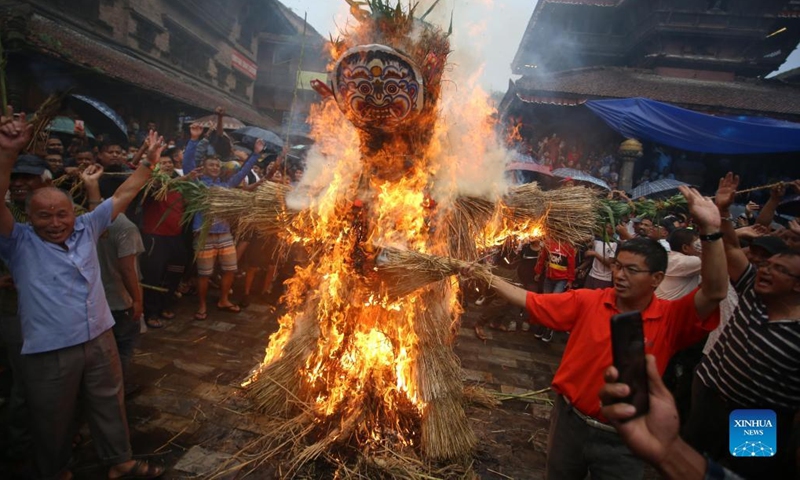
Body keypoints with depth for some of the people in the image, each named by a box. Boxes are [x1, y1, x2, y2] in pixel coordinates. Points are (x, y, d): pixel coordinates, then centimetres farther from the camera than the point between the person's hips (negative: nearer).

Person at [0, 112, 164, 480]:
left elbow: (123, 195, 7)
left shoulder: (86, 228, 3)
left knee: (109, 406, 19)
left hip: (100, 340, 4)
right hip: (49, 353, -3)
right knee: (54, 422, 17)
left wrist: (148, 163, 9)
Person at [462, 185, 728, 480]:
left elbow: (715, 293, -30)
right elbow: (531, 302, -9)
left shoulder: (670, 319, -14)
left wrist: (710, 230, -41)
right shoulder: (587, 301, -11)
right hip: (570, 420, 2)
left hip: (620, 440, -1)